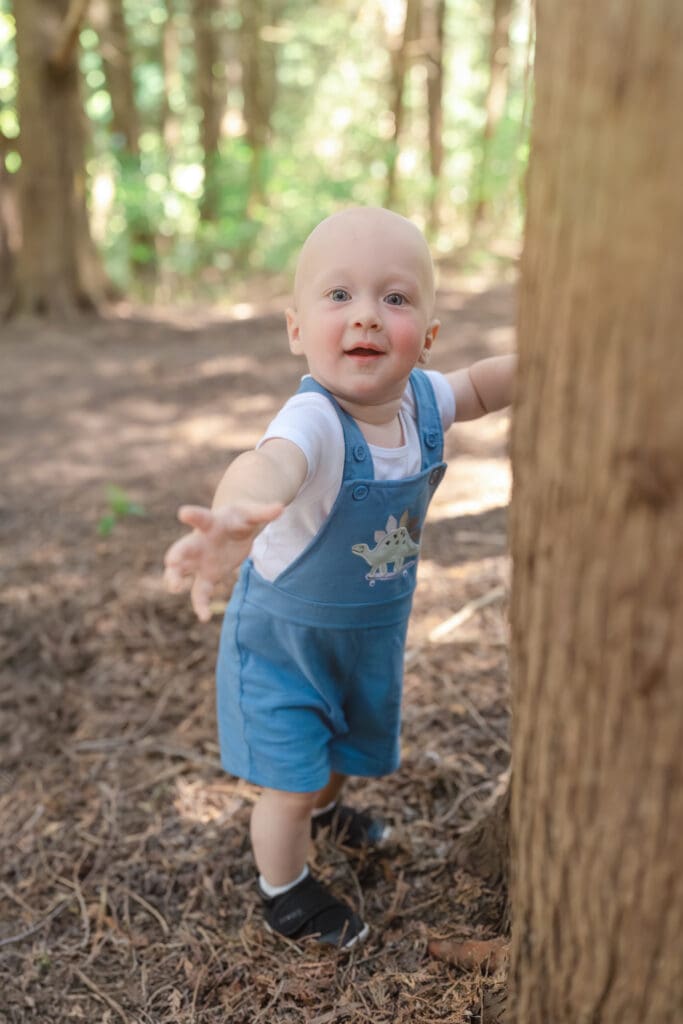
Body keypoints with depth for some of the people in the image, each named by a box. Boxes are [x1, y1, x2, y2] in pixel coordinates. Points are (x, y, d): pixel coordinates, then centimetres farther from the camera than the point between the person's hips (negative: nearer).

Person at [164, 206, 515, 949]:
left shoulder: (418, 396, -17)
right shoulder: (316, 422, -38)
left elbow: (480, 388, 6)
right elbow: (270, 463, -61)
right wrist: (235, 516, -83)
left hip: (371, 634, 7)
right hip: (284, 635, -6)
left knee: (353, 743, 29)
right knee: (290, 782, 6)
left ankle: (325, 808, 64)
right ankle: (285, 892, 38)